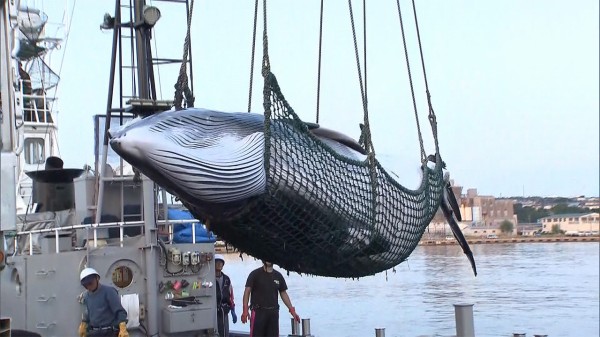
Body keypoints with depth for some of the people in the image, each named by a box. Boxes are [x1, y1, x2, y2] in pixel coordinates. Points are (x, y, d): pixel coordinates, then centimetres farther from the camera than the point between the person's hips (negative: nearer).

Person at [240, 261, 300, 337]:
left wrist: (292, 310, 9)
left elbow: (283, 293, 16)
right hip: (258, 312, -4)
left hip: (273, 312, 4)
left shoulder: (278, 276, 12)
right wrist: (245, 310, -17)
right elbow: (247, 291, -5)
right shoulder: (255, 274, -1)